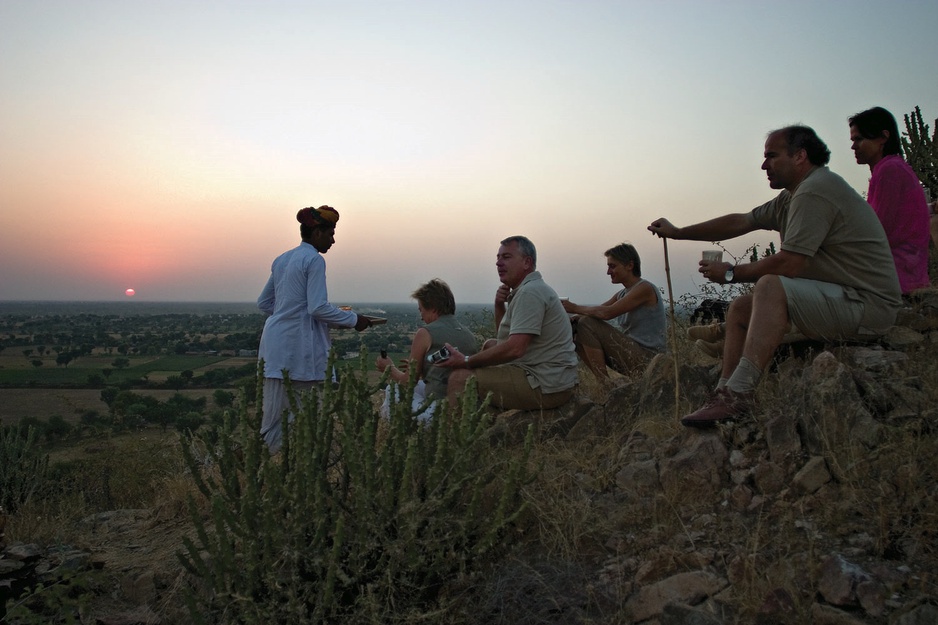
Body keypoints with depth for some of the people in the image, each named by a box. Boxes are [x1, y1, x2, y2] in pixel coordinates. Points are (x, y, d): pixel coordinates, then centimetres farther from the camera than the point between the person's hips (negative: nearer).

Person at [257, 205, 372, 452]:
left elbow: (264, 302, 20)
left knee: (274, 413, 8)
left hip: (274, 344, 8)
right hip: (300, 347, -8)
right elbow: (318, 307, -16)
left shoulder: (282, 259, 17)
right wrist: (353, 319, -6)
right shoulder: (314, 260, -8)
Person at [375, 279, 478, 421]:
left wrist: (389, 368, 24)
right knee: (419, 386, 28)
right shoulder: (470, 336, 10)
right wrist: (414, 366, 32)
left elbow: (408, 382, 4)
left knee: (392, 390, 15)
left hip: (438, 408, -6)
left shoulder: (425, 333, -5)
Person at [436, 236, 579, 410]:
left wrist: (466, 361, -15)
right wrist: (499, 305, 6)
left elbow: (514, 348, -26)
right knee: (490, 344, 27)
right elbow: (504, 336, 25)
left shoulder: (530, 292, -16)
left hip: (546, 387, -11)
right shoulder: (528, 289, 18)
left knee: (459, 378, -15)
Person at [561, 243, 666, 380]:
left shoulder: (645, 288, -12)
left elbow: (607, 313, -23)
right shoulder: (622, 294, 16)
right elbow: (596, 312, 6)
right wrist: (572, 318, -13)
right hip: (630, 351, 9)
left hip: (645, 357, -9)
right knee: (576, 334, 4)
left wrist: (575, 308, -15)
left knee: (587, 324, -17)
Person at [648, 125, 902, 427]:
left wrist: (731, 273, -9)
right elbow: (740, 222, 19)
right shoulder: (791, 197, 14)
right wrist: (678, 232, 20)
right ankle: (724, 395, -1)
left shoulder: (815, 190, -18)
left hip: (867, 304, -11)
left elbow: (788, 265, -23)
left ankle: (737, 394, -34)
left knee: (771, 286, -31)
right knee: (739, 309, 8)